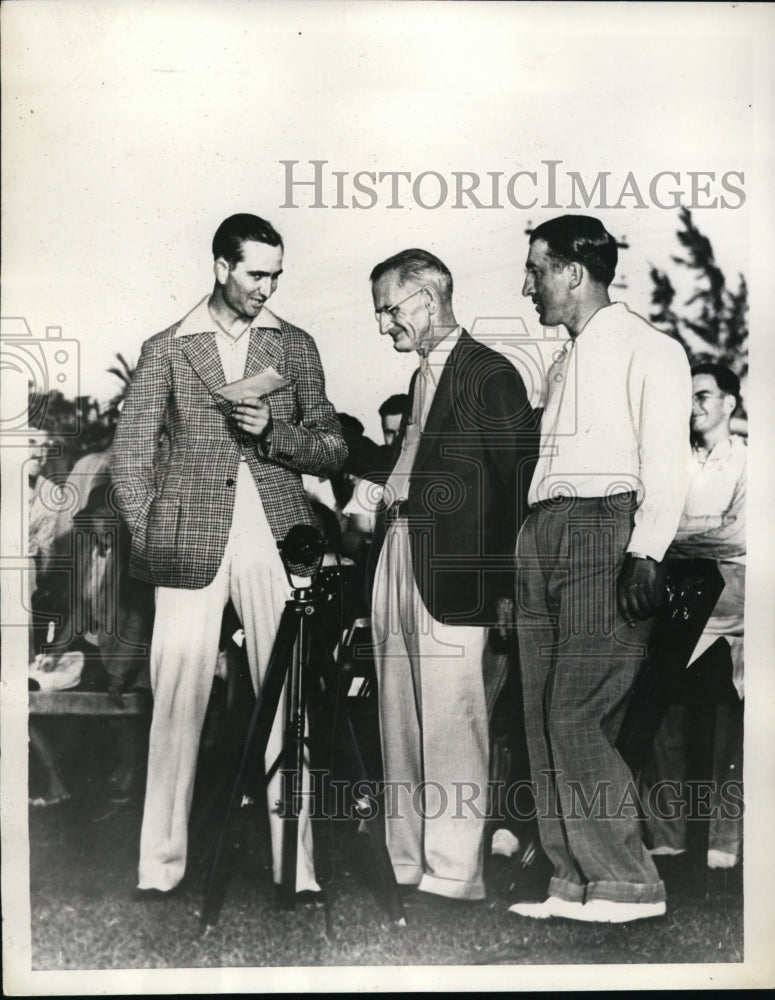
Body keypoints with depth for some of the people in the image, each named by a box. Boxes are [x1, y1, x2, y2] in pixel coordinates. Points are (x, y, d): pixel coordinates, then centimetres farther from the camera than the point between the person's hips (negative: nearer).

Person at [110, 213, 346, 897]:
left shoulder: (296, 346, 13)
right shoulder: (167, 349, 8)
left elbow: (332, 451, 12)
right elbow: (130, 455, 8)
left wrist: (274, 430, -6)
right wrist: (154, 540, 0)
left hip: (276, 541, 1)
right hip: (192, 548, -1)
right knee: (177, 705, -1)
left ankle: (296, 866, 8)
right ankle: (161, 866, 10)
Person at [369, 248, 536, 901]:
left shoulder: (491, 374, -6)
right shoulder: (422, 377, 20)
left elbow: (519, 481, -10)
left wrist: (505, 585, -13)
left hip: (451, 577, -8)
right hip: (395, 567, 9)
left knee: (450, 729, -5)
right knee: (401, 728, 11)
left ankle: (454, 878, 4)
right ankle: (406, 869, 21)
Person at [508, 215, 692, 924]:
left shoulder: (646, 349, 0)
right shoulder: (563, 362, 24)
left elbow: (666, 461, -10)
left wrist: (645, 554, -21)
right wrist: (529, 548, 13)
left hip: (605, 529, -8)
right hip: (543, 536, 8)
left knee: (576, 718, -12)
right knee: (544, 719, 5)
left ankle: (629, 884, 0)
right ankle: (575, 883, 13)